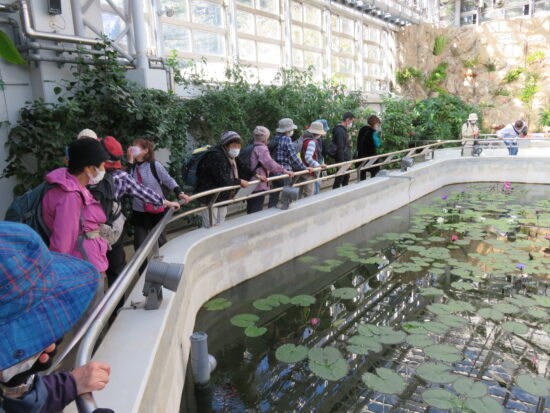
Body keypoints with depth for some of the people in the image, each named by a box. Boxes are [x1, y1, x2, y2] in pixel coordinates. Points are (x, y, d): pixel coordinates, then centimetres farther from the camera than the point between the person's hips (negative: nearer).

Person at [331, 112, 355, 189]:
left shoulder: (345, 130, 13)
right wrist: (341, 162, -23)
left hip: (346, 159, 10)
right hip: (342, 160, -10)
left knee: (346, 178, 18)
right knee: (339, 180, -5)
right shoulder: (340, 131, -18)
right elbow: (340, 148, -22)